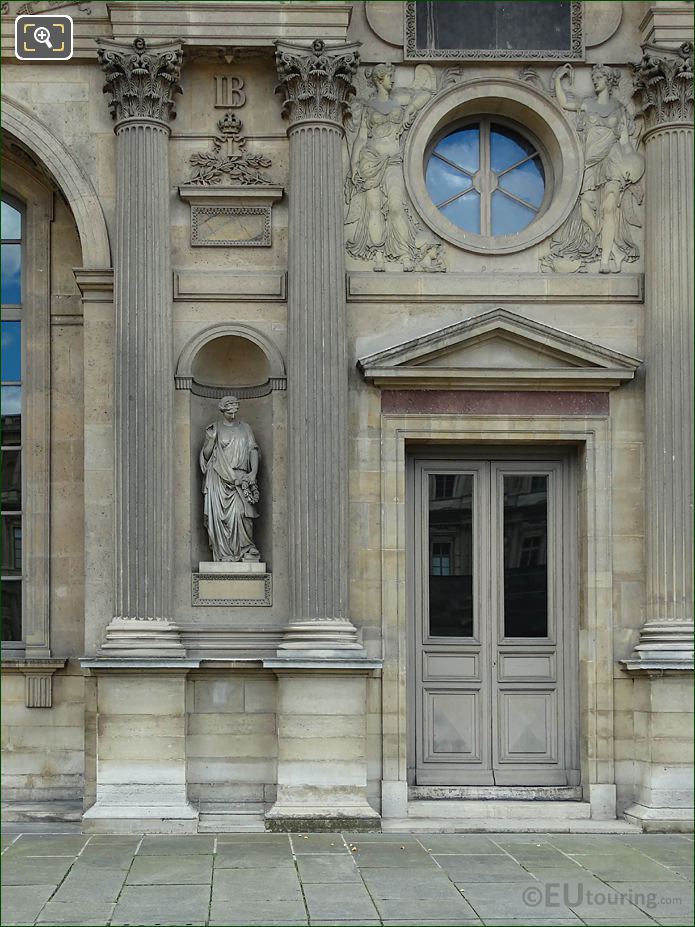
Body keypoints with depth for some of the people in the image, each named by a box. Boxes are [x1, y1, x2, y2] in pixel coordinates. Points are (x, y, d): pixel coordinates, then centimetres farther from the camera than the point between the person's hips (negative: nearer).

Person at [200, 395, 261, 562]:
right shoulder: (214, 429, 8)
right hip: (218, 479, 0)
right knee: (218, 514, -9)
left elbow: (253, 451, 9)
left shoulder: (245, 428, 13)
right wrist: (211, 439, -10)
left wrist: (254, 471, -5)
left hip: (239, 478, 0)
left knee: (239, 512, -14)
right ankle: (223, 553, -5)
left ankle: (246, 550, -6)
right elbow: (206, 455, 7)